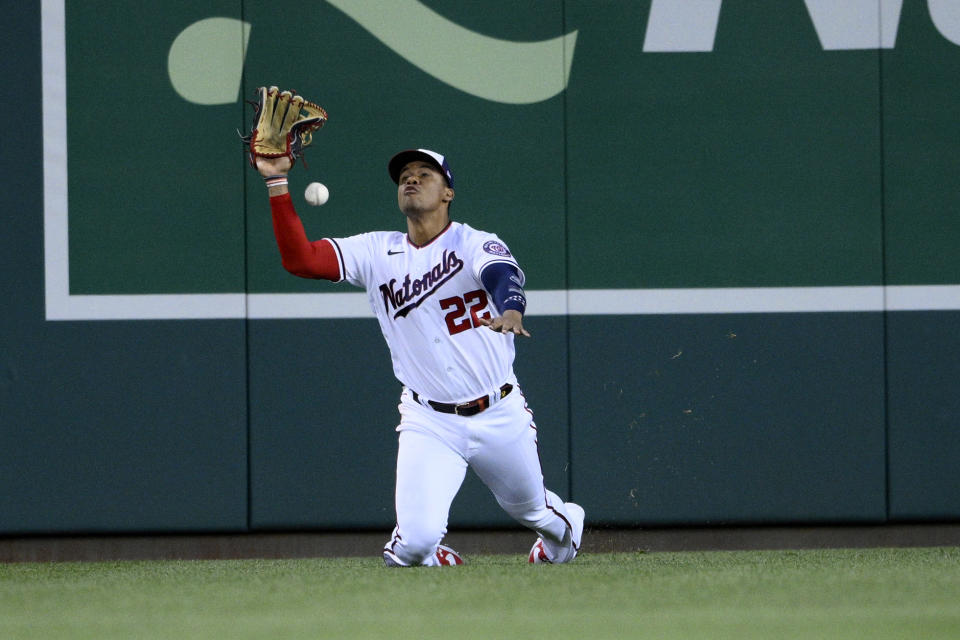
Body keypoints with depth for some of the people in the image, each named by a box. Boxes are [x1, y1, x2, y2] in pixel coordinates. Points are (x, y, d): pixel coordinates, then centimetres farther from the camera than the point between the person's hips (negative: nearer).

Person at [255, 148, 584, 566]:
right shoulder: (377, 253, 0)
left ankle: (566, 525, 58)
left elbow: (503, 275, -32)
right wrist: (277, 183, -19)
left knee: (529, 508, 20)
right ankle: (409, 551, 21)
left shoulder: (475, 244, -9)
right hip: (428, 423, 1)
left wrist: (511, 311, -56)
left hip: (500, 417, -1)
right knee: (416, 540, -17)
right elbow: (299, 258, -10)